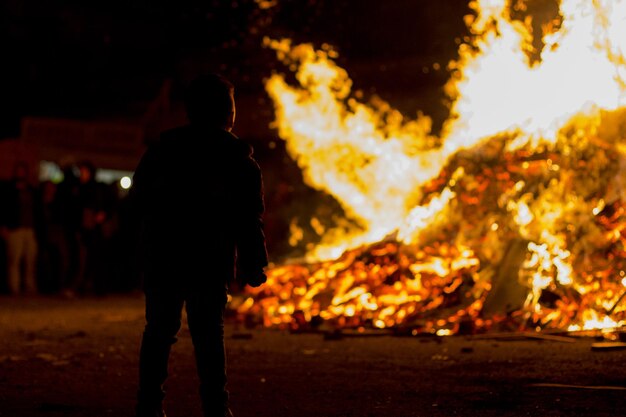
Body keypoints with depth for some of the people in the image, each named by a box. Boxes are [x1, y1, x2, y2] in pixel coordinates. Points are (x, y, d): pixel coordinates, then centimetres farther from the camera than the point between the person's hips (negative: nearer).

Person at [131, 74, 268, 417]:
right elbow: (249, 220, -4)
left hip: (162, 259, 2)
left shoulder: (163, 147, 7)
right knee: (208, 335, 0)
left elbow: (138, 199, 10)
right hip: (210, 263, -2)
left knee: (158, 332, 9)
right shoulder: (237, 157, -1)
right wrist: (253, 265, 1)